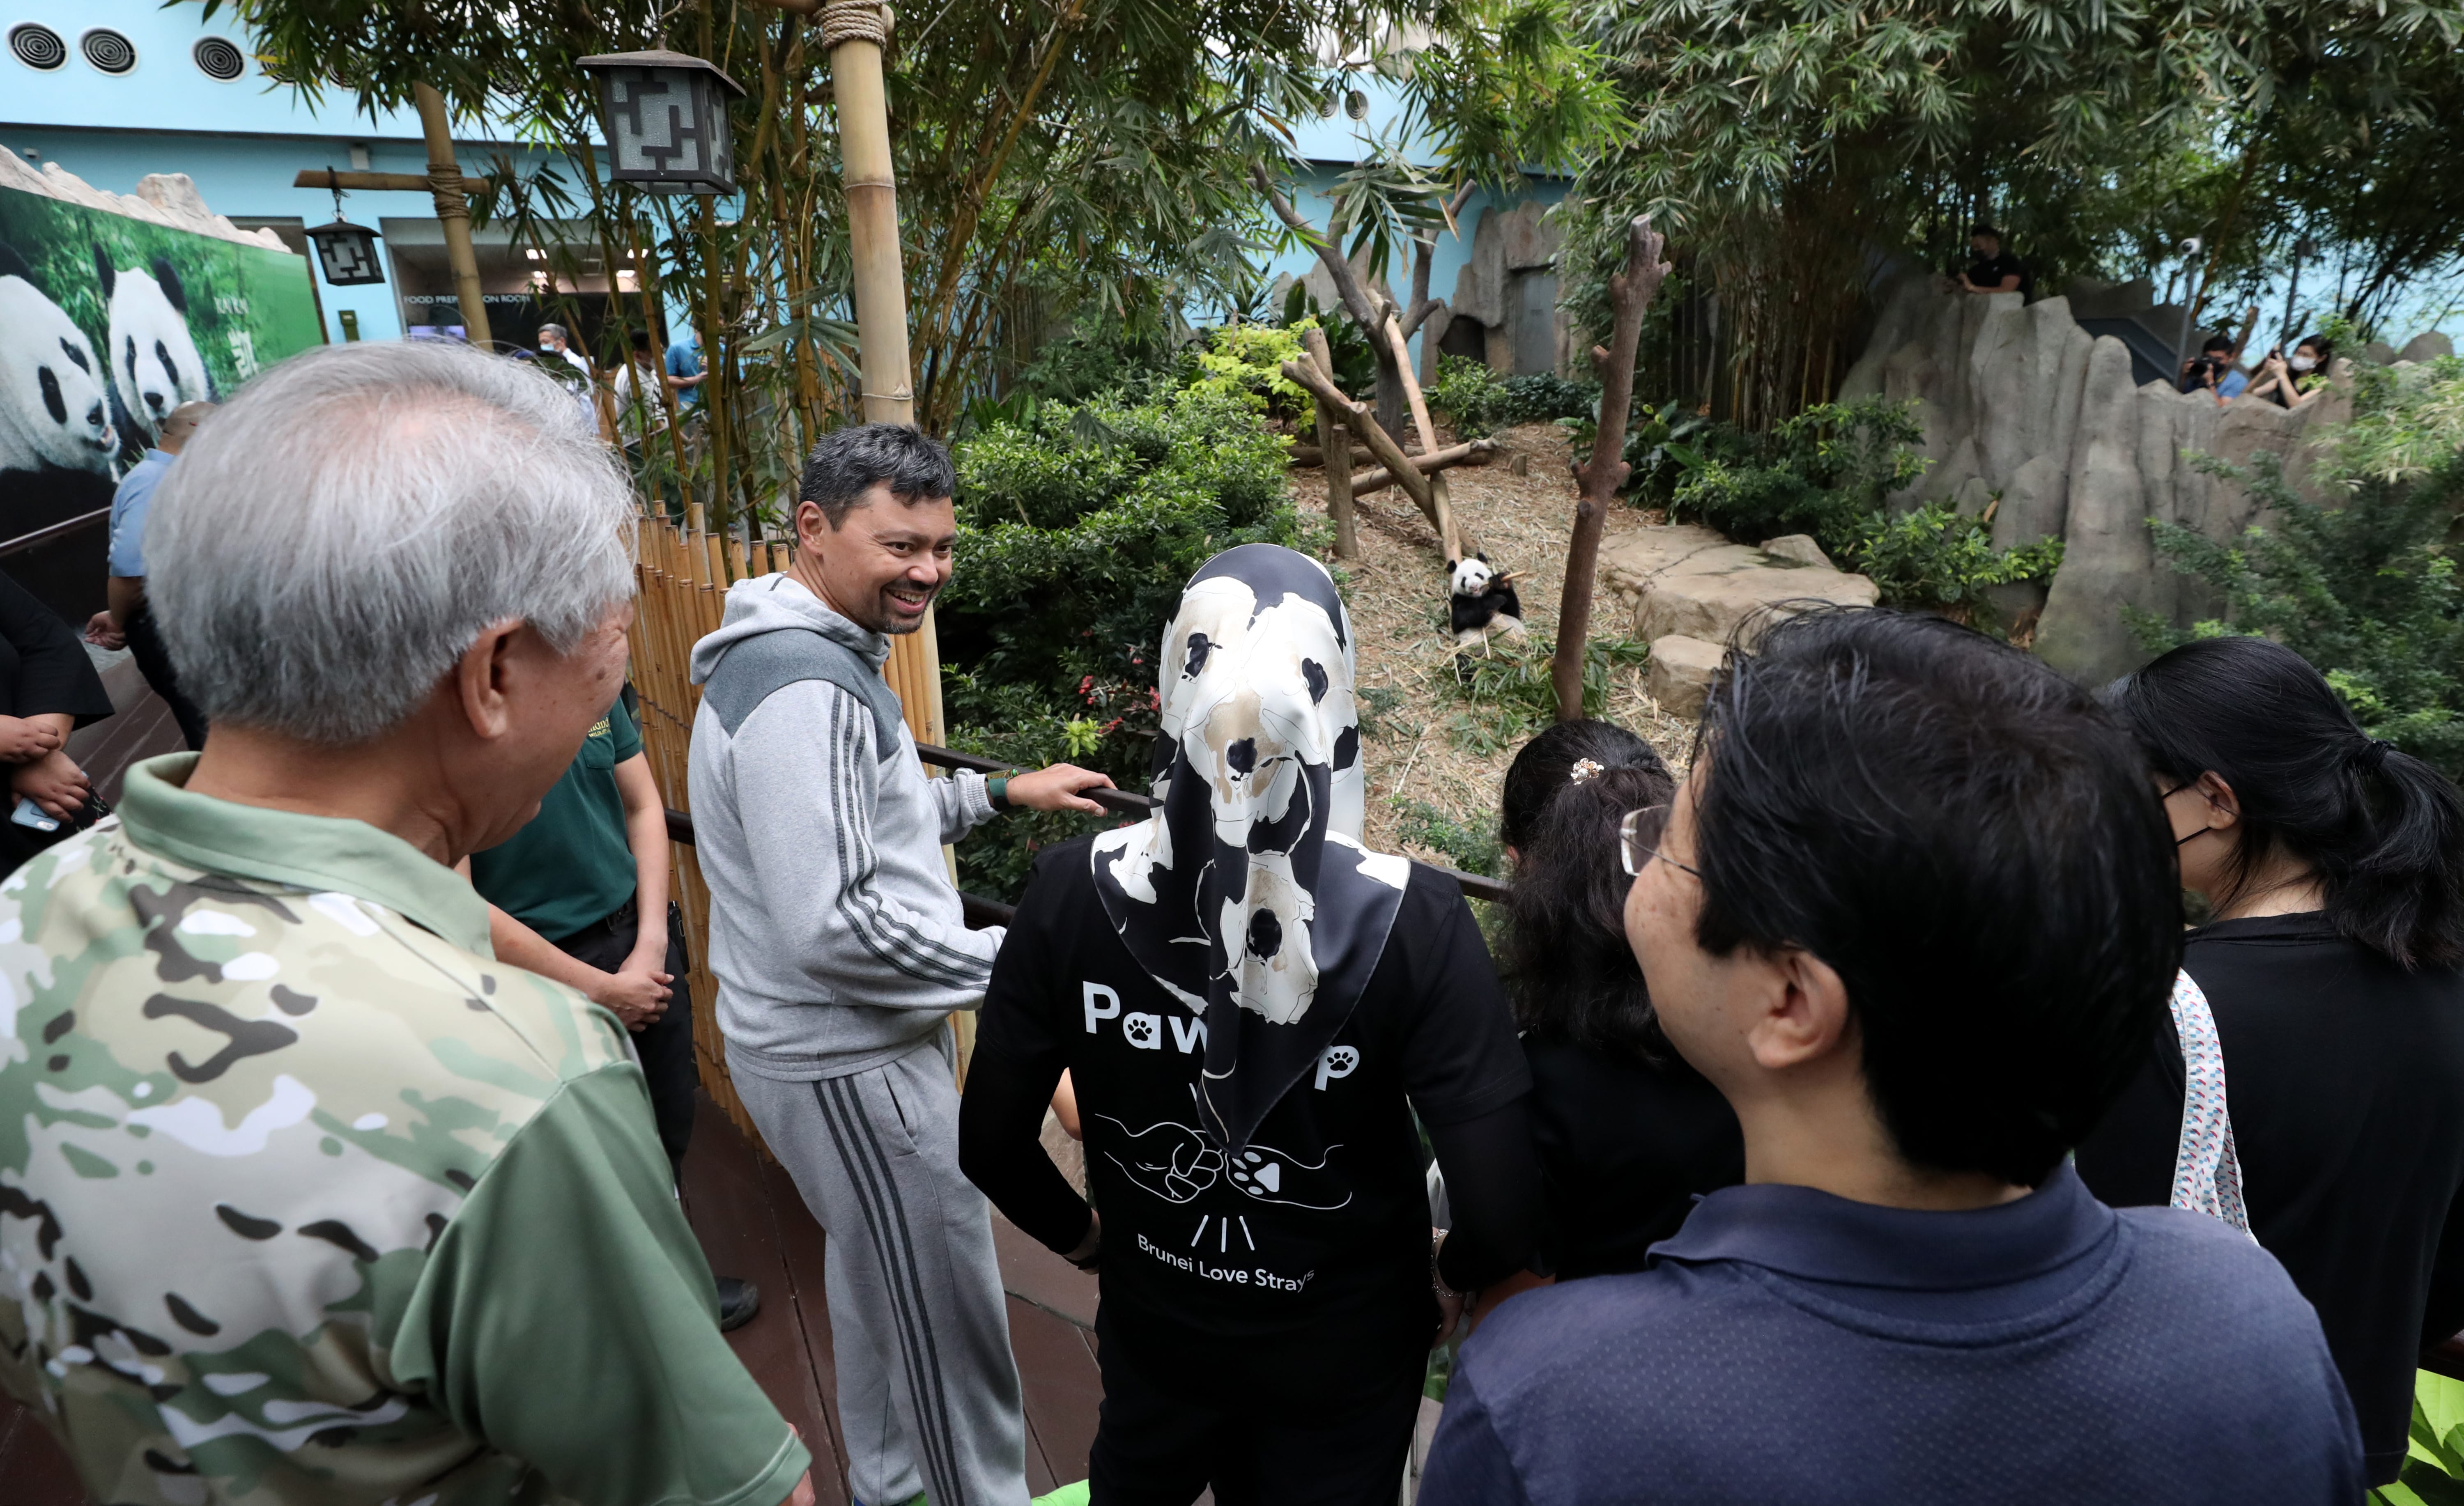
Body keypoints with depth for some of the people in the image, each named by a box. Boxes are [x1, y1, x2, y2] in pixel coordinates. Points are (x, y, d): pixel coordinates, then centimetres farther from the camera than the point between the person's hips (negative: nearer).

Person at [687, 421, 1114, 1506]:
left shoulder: (820, 658, 8)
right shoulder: (805, 692, -26)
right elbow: (832, 928, -31)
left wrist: (1003, 793, 11)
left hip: (841, 1043, 11)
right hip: (848, 1065, -11)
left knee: (875, 1276, 28)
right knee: (947, 1319, 7)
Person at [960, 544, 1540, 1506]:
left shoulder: (1073, 890, -22)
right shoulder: (1411, 919, -28)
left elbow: (990, 1144, -13)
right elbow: (1499, 1210, -26)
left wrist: (1083, 1235, 6)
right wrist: (1451, 1278, -4)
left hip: (1151, 1325, 2)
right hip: (1342, 1353, -2)